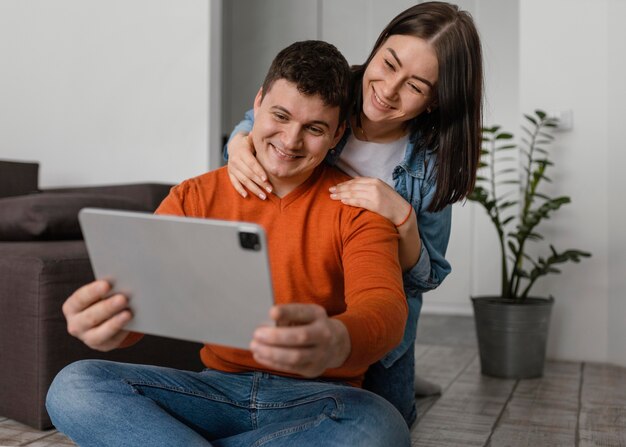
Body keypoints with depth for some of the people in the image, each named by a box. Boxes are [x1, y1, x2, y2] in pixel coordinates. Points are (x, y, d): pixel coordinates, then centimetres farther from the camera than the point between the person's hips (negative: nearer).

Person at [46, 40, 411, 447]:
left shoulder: (358, 208, -4)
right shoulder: (193, 199, 3)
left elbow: (386, 306, -21)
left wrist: (340, 341, -46)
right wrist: (106, 322, -34)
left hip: (317, 400, 0)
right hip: (217, 387, 1)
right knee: (74, 385, -20)